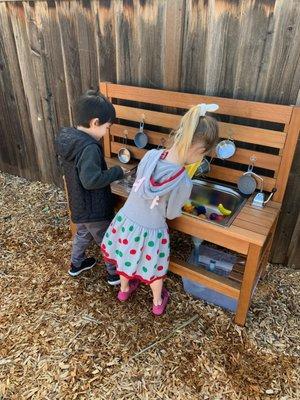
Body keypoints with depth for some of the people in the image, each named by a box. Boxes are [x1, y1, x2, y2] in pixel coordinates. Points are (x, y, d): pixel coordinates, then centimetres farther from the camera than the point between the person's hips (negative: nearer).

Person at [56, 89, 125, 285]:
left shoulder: (68, 137, -1)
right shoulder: (90, 148, -30)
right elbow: (91, 180, -35)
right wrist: (117, 172, -24)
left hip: (79, 205, 9)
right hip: (94, 209, -8)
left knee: (83, 234, 30)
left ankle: (76, 264, 51)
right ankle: (115, 273, 34)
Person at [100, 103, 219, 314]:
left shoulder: (151, 155, -18)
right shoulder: (184, 183, -29)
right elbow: (171, 214, -15)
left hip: (126, 220, 4)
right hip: (150, 231, -4)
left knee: (127, 257, 30)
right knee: (154, 268, 25)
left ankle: (124, 289, 58)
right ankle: (158, 302, 52)